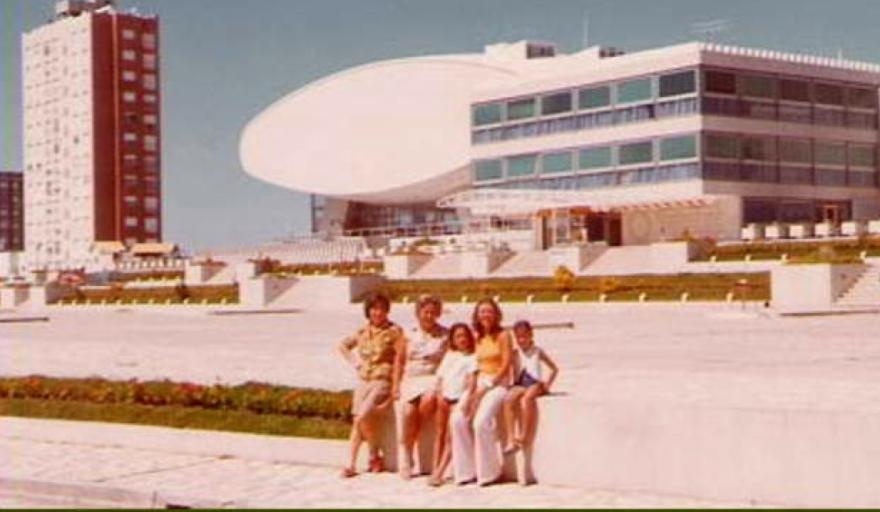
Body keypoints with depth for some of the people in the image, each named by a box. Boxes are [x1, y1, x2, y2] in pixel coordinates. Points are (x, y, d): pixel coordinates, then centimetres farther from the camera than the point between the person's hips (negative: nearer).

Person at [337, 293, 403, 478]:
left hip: (383, 381, -5)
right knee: (357, 420, 0)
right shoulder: (363, 332, 10)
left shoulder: (394, 332, -5)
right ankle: (352, 464, 3)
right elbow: (343, 345, 26)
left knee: (364, 416, -21)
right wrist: (354, 362, 12)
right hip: (364, 381, 5)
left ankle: (375, 456, -3)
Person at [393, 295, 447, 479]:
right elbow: (400, 360, 16)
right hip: (410, 380, 2)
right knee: (408, 410, -25)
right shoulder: (410, 335, 12)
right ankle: (406, 459, -15)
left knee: (428, 400, -36)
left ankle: (411, 442, -15)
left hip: (433, 378, -2)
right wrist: (396, 385, 8)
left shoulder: (445, 335, 7)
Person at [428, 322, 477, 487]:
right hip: (444, 398, 5)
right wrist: (440, 395, -1)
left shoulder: (472, 357, 4)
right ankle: (435, 469, 3)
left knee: (450, 436, -10)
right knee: (440, 433, 3)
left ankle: (439, 473, -15)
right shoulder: (449, 355, 18)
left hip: (459, 399, -5)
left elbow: (472, 380, -6)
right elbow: (440, 377, 14)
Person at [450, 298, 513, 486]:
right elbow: (474, 366, 13)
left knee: (481, 420, -29)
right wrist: (472, 390, -4)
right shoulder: (477, 338, 15)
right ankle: (466, 470, -13)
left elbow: (505, 366, -7)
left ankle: (488, 472, -14)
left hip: (498, 383, -5)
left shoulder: (502, 336, 0)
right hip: (479, 383, 5)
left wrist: (487, 386, -14)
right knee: (458, 418, -20)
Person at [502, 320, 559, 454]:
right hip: (519, 385, 2)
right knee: (509, 399, -34)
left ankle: (524, 435, -35)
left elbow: (555, 369, 18)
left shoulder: (537, 352, 13)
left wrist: (547, 384, 6)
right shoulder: (515, 354, 15)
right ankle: (510, 439, -39)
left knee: (526, 397, -39)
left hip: (535, 384, -2)